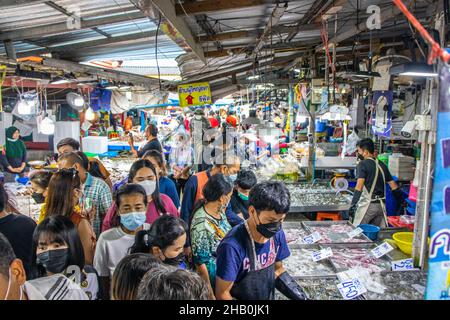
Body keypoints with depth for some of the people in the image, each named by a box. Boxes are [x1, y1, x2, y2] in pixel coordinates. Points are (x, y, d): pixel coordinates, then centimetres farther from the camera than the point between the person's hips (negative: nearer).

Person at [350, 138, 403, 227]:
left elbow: (359, 186, -21)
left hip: (367, 205, -7)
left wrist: (353, 204, -23)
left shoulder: (363, 164, -10)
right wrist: (401, 202, 21)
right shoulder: (382, 165, 11)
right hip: (381, 205, 7)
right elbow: (394, 186, 13)